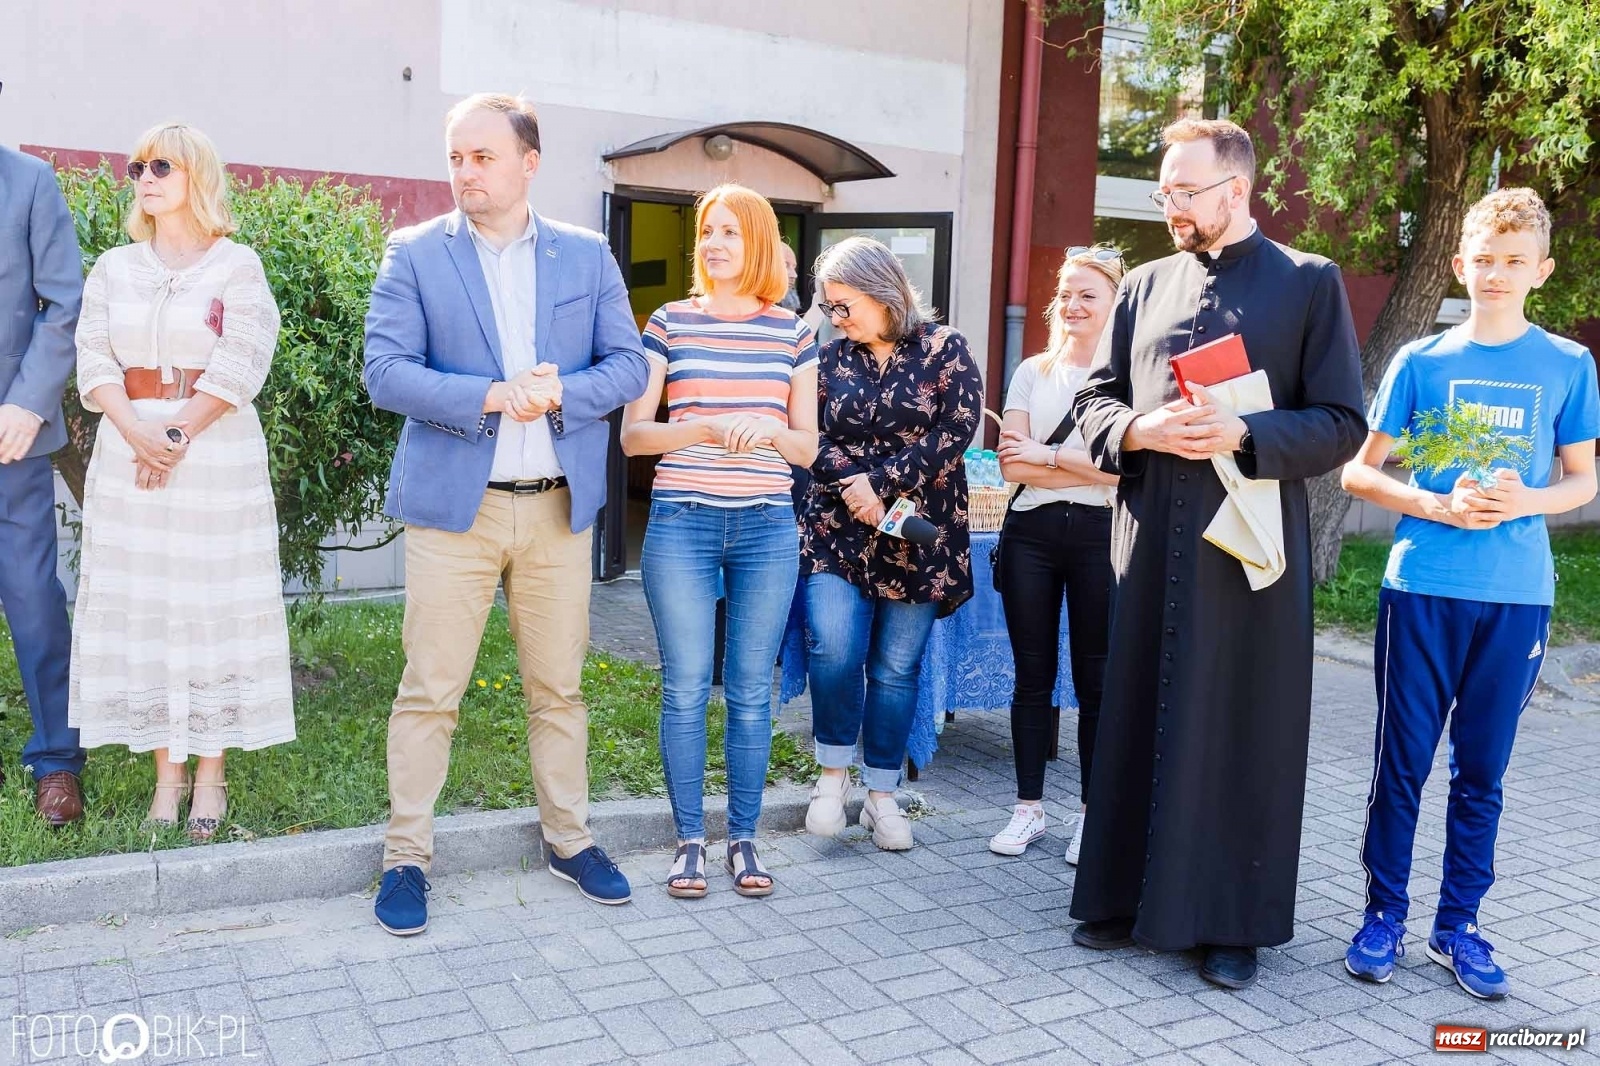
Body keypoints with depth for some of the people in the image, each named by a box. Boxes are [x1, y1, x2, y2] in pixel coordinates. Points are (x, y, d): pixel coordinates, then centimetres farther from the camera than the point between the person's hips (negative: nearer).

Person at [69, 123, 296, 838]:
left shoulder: (237, 266, 1)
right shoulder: (114, 268, 12)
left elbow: (240, 365, -8)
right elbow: (94, 359, 3)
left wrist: (178, 433, -13)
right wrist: (137, 433, -13)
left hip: (217, 455, -3)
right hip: (129, 451, 4)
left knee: (213, 604, -1)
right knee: (141, 604, 4)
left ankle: (211, 772, 7)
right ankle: (167, 771, 13)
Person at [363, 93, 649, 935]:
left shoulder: (587, 255, 8)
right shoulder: (415, 254, 2)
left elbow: (627, 365, 4)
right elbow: (385, 372, -7)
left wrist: (559, 393, -15)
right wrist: (491, 396, -19)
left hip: (560, 508, 2)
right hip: (453, 503, -2)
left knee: (559, 686, 11)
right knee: (429, 691, 2)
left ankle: (568, 840, 26)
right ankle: (406, 856, 17)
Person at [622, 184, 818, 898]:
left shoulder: (792, 334, 8)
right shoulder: (670, 323, 4)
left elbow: (807, 448, 10)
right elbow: (632, 435, 1)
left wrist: (770, 431, -12)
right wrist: (707, 428, -15)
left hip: (767, 528, 1)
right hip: (682, 524, -1)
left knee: (751, 691, 7)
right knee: (685, 689, 2)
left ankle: (743, 838, 19)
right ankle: (690, 841, 16)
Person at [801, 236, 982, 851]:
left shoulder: (944, 350, 1)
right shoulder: (832, 359, 8)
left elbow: (959, 428, -10)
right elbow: (812, 439, 3)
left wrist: (883, 482, -15)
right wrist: (855, 485, -16)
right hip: (837, 530, 1)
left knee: (897, 667, 4)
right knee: (834, 646, -17)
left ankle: (881, 795, 18)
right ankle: (833, 773, 6)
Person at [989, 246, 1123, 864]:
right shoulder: (1032, 372, 10)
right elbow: (1011, 465, 1)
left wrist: (1048, 454, -10)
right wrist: (1091, 467, -9)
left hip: (1100, 536, -3)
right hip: (1032, 533, 3)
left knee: (1096, 680, 5)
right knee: (1032, 676, 8)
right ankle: (1029, 808, 19)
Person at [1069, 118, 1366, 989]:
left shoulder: (1309, 283, 0)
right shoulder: (1144, 286, 11)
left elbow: (1342, 424, -4)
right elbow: (1094, 400, 11)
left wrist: (1242, 436, -19)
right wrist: (1142, 429, -11)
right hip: (1151, 541, 4)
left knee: (1245, 728, 4)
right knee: (1138, 716, 10)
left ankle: (1234, 921, 17)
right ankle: (1130, 895, 24)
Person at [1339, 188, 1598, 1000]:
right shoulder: (1421, 361, 2)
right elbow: (1358, 472, 3)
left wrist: (1529, 500, -11)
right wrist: (1439, 506, -13)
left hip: (1517, 597, 1)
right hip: (1422, 589, -1)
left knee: (1481, 771, 9)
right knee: (1402, 761, 4)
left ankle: (1458, 924, 23)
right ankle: (1384, 915, 18)